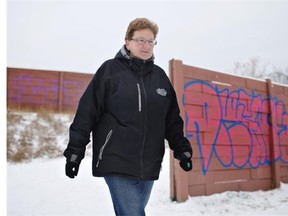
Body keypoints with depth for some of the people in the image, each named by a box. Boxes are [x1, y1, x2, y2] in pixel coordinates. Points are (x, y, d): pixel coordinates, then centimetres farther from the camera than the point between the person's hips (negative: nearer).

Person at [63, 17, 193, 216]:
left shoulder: (160, 76, 11)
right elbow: (87, 112, -4)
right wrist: (75, 151, -5)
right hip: (117, 163, -4)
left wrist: (182, 149, 11)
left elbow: (172, 119, 16)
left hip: (149, 167, 5)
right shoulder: (110, 69, -2)